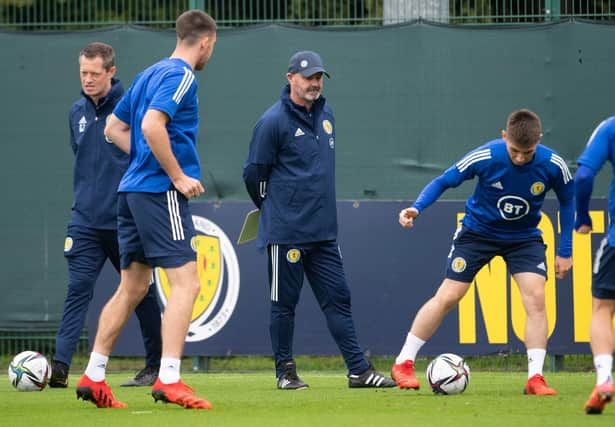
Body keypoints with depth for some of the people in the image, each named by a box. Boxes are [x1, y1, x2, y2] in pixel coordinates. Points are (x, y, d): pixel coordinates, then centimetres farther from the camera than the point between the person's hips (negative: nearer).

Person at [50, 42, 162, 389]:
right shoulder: (77, 113, 10)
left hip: (126, 221, -4)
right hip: (86, 221, 4)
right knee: (78, 290, -8)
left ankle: (156, 366, 17)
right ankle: (60, 366, -17)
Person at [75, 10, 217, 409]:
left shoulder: (150, 74, 18)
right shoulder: (181, 76, -10)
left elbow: (114, 128, 24)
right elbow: (152, 125, -24)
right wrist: (178, 175, -17)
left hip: (133, 190, 9)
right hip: (161, 192, -9)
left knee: (132, 287, 14)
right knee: (186, 282, -10)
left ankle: (93, 376, 14)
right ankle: (169, 379, -19)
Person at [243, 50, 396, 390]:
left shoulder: (325, 115, 11)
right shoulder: (274, 121, -10)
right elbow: (253, 173, -4)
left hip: (323, 231, 7)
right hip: (286, 232, -6)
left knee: (338, 299, 5)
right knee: (284, 303, 2)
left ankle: (358, 370, 5)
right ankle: (285, 372, 11)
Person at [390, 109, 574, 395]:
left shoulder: (553, 165, -21)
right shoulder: (486, 157, -26)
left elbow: (567, 200, -1)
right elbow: (444, 181, -13)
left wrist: (565, 251, -2)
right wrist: (416, 208, -30)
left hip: (524, 237, 1)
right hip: (478, 230, -1)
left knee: (535, 297, -18)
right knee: (448, 297, -4)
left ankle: (535, 378, -12)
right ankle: (403, 364, 9)